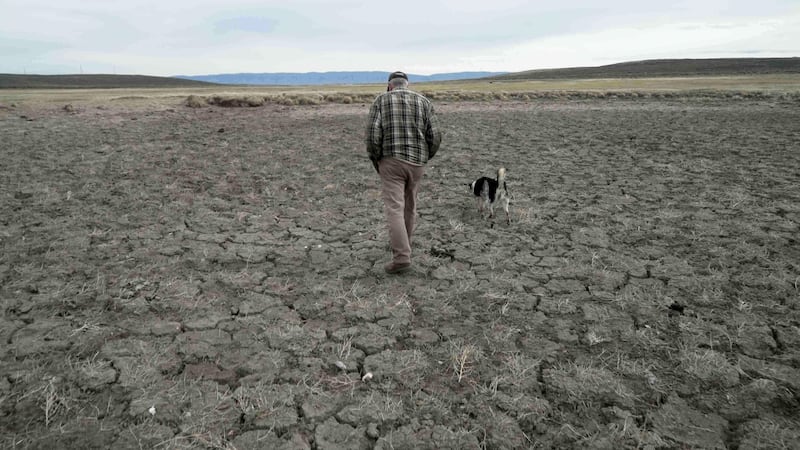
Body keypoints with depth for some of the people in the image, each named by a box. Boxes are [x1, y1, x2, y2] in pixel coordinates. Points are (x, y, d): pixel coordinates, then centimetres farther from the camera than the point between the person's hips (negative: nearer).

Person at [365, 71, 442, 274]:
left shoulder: (380, 101, 0)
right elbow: (434, 137, 0)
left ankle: (401, 258, -16)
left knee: (394, 209, -6)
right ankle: (401, 245, 34)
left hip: (392, 162, -3)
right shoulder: (424, 102, 7)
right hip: (415, 163, 4)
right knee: (409, 205, 20)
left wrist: (376, 161, 2)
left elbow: (373, 134, -11)